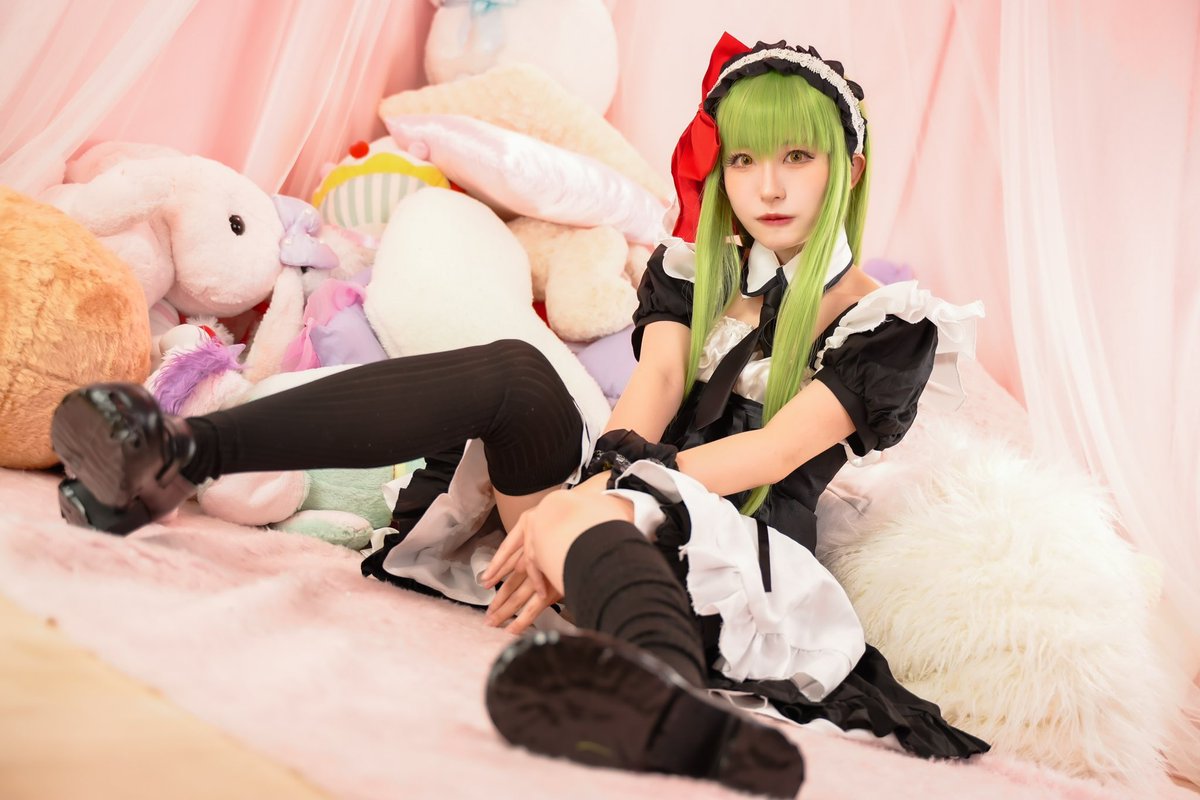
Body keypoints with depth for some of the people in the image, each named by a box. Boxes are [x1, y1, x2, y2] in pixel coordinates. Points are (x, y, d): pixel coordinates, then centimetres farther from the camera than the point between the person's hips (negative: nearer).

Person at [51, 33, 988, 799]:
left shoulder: (887, 328, 3)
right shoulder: (691, 269, 16)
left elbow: (775, 451, -12)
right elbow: (652, 391, -2)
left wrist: (583, 505, -23)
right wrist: (600, 477, -26)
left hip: (745, 547, -4)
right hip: (632, 506, 5)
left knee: (586, 523, -40)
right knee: (508, 370, -23)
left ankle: (679, 709, -77)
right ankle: (181, 457, -35)